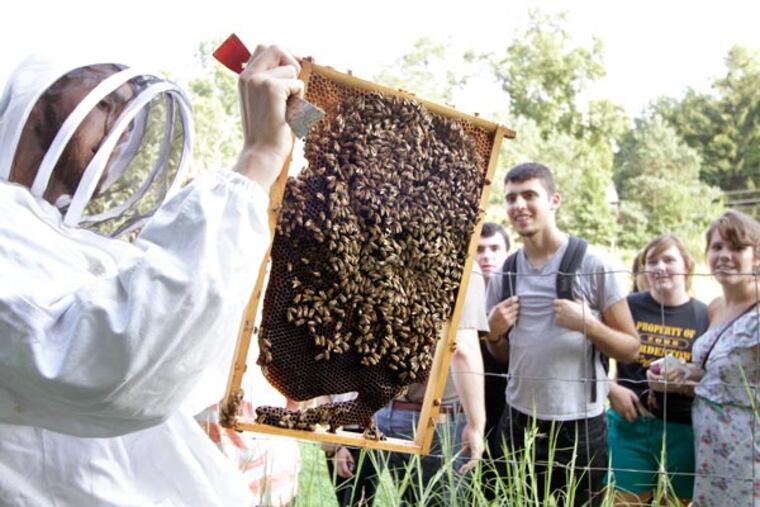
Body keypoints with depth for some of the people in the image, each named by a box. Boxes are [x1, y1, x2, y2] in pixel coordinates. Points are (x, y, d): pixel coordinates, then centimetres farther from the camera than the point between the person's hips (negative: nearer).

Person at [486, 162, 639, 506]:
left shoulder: (593, 265, -9)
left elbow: (631, 350, -6)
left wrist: (587, 324, -22)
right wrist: (495, 333, -6)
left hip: (579, 426, -4)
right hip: (518, 422, 4)